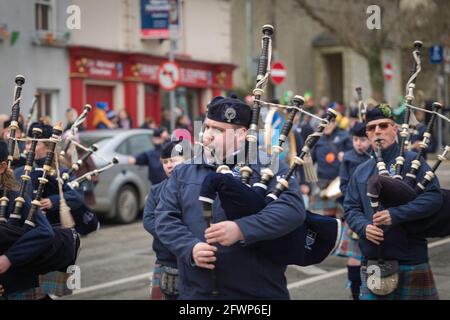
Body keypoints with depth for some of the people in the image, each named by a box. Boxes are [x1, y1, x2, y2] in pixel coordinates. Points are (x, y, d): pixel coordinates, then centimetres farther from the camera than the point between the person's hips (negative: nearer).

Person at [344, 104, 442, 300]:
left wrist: (395, 214, -23)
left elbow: (434, 197, -13)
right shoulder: (361, 172, 13)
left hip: (410, 260, -3)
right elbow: (350, 209, 11)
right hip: (372, 260, 4)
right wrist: (364, 227, -12)